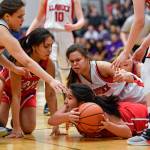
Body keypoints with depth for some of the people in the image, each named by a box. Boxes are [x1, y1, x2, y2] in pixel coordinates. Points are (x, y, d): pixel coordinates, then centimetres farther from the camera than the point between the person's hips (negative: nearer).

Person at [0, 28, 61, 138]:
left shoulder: (49, 64, -27)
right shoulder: (19, 60, -38)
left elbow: (50, 94, -19)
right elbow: (16, 95, -35)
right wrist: (16, 127, -37)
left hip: (27, 91, 3)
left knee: (28, 129, -9)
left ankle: (17, 117, 23)